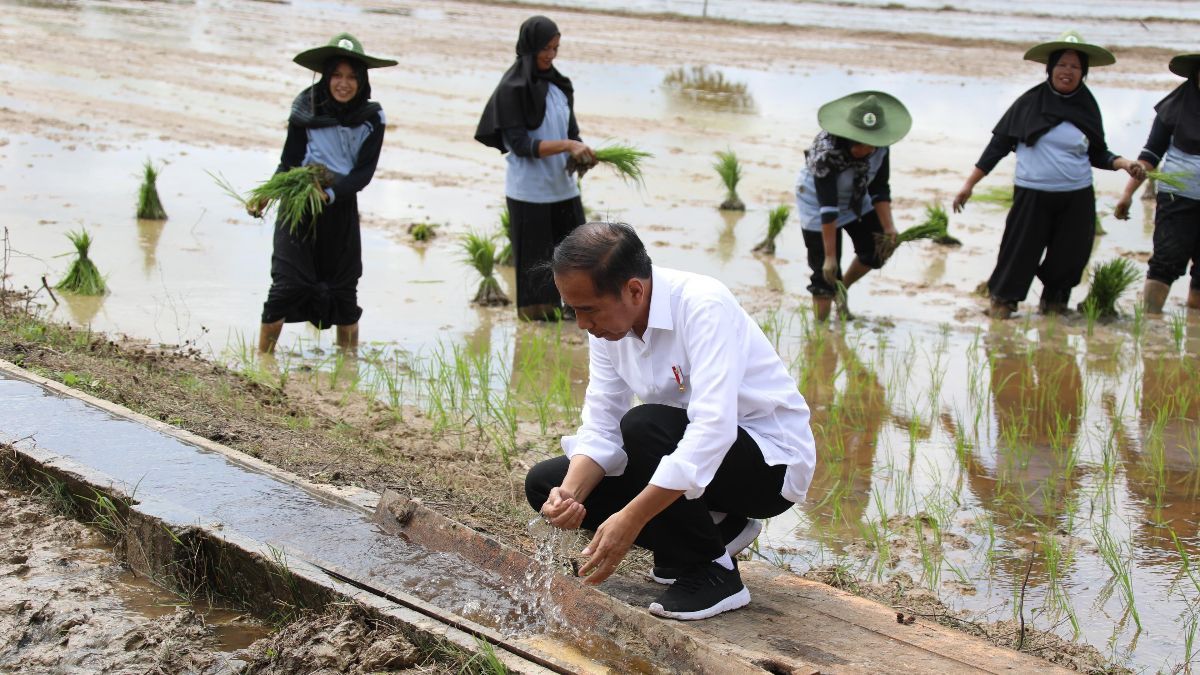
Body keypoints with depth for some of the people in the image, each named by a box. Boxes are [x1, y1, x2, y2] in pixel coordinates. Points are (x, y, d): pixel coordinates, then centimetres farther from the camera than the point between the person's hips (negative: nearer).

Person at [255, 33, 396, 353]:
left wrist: (330, 194, -23)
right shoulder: (306, 109, -7)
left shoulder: (372, 118, -3)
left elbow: (364, 173, -8)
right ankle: (263, 357, -3)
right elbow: (289, 162, -2)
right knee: (288, 282, -11)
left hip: (341, 208, 2)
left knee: (344, 288, 9)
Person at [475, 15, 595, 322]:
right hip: (530, 192, -6)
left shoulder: (559, 84, 8)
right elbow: (520, 144, -16)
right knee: (536, 263, 2)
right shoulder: (512, 89, -11)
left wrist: (581, 153, -11)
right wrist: (566, 146, -25)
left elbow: (571, 129, 11)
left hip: (564, 188, 6)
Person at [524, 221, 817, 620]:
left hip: (770, 461, -8)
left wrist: (631, 520, -40)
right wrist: (569, 494, -26)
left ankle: (711, 573, -14)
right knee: (546, 484, -2)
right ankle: (716, 528, 6)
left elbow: (712, 429, -37)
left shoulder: (704, 307, -28)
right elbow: (601, 427, -5)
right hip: (684, 463, 8)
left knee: (643, 426, -34)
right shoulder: (609, 321, -5)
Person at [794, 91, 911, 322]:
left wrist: (888, 228, -22)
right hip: (818, 201, -6)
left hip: (857, 200, 6)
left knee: (878, 250, 1)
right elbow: (828, 208, -37)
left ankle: (842, 290, 24)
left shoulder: (880, 148, -22)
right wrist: (830, 256, -35)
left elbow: (879, 190, -12)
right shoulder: (826, 153, -38)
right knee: (826, 275, -8)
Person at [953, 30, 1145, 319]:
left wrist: (1123, 163, -2)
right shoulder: (1030, 103, -1)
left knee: (1070, 256, 6)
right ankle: (1002, 302, 18)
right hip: (1032, 195, -3)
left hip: (1077, 198, 3)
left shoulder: (1087, 108, 6)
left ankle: (1053, 305, 26)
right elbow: (999, 144, 3)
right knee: (1020, 253, -2)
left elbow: (1097, 155, 17)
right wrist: (969, 184, 0)